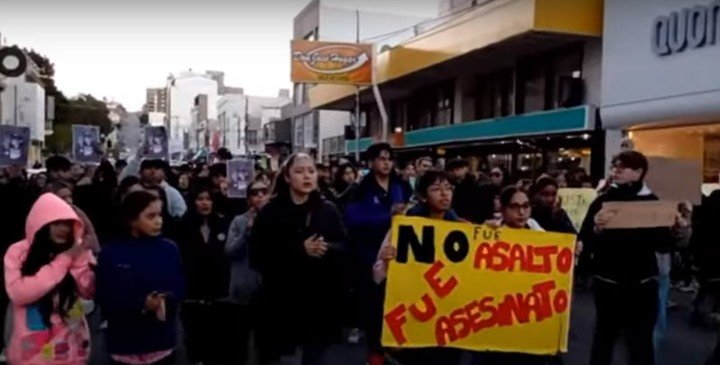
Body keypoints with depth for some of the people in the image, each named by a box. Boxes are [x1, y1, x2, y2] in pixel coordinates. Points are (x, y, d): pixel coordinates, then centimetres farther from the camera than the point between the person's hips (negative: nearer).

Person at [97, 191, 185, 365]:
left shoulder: (169, 249, -1)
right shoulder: (111, 254, -8)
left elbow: (179, 289, 2)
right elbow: (106, 301, -9)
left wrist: (166, 300, -21)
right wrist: (141, 305, -25)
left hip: (162, 342, 2)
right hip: (125, 344, -2)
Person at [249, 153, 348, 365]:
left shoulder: (328, 210, 4)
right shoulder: (270, 212, -3)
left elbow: (344, 248, 4)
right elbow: (258, 258, -10)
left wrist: (327, 249, -18)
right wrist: (299, 250, -19)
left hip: (320, 298, 2)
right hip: (281, 299, -2)